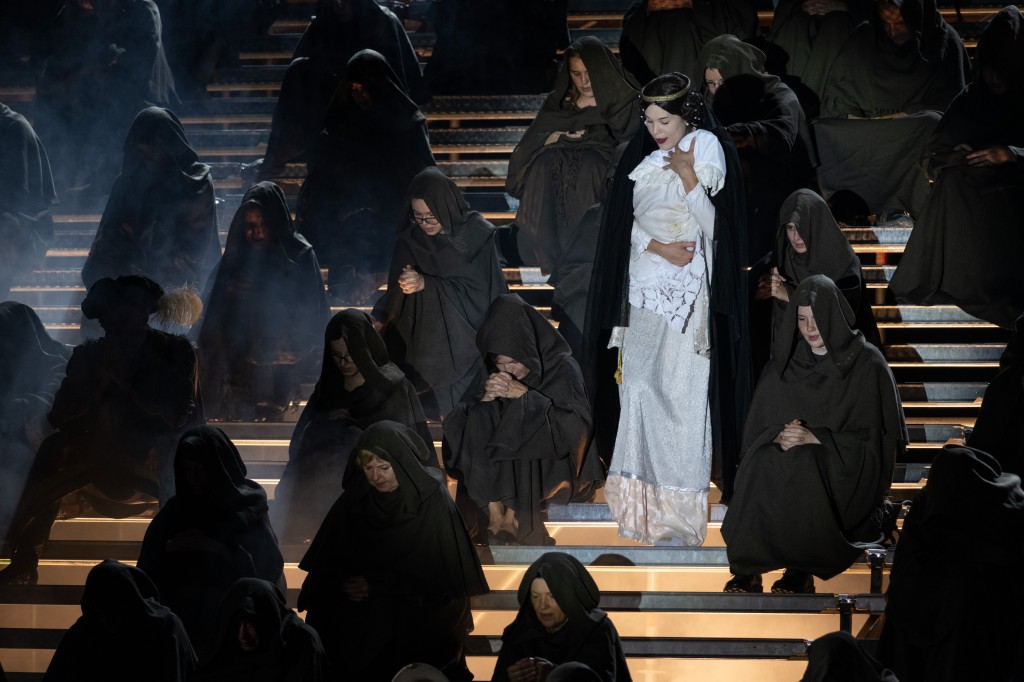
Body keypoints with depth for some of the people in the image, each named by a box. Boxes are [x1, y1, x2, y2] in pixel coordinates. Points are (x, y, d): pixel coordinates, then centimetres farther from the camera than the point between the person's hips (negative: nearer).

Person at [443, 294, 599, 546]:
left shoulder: (562, 368, -13)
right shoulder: (495, 372, 0)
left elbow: (577, 426, -21)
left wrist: (525, 395, -26)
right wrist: (487, 397, -25)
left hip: (551, 460, -4)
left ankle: (511, 516, -19)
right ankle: (495, 511, -24)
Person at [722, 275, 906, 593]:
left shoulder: (866, 363, -5)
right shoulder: (785, 360, 7)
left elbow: (868, 437, -8)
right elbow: (759, 425, 5)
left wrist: (814, 438, -20)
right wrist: (778, 436, -19)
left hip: (848, 469, -3)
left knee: (802, 465, -35)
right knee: (762, 464, -31)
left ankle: (802, 566, -21)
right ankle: (747, 567, -24)